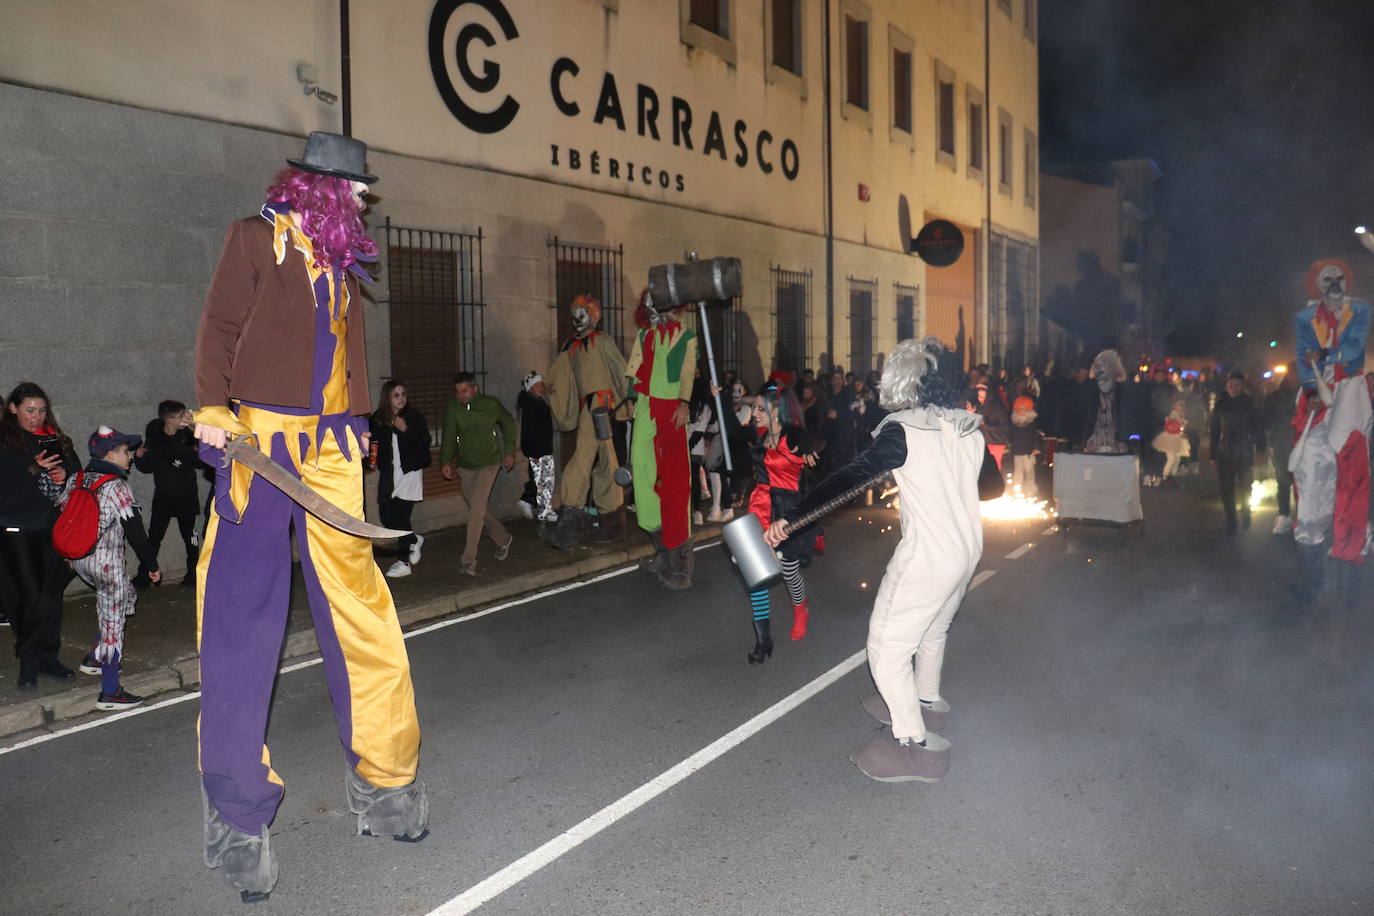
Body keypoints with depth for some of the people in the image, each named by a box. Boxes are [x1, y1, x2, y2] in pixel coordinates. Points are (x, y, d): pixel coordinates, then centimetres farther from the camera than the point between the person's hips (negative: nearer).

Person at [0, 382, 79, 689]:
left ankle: (46, 658, 16)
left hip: (53, 528, 4)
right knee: (30, 594, -7)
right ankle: (29, 661, 7)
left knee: (51, 594, 5)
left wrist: (65, 475, -4)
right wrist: (32, 468, -23)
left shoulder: (56, 440, 13)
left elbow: (77, 473, 17)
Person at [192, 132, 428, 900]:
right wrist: (214, 410, -14)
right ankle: (239, 815, 8)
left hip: (329, 449, 5)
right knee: (243, 621, -2)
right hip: (257, 444, -5)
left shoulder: (342, 259, 20)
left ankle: (384, 781, 16)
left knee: (362, 612, 3)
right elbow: (220, 330, -3)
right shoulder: (257, 239, 2)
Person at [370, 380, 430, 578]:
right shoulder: (377, 419, 5)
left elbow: (425, 443, -9)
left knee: (401, 515, -8)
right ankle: (415, 540, 32)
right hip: (388, 473, 4)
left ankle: (403, 562, 3)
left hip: (409, 472, -4)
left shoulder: (415, 417, -3)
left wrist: (405, 430, -19)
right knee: (386, 517, 5)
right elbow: (374, 443, 12)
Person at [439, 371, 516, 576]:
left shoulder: (491, 404, -8)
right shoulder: (452, 409, -6)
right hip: (465, 466, 4)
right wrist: (445, 462, -24)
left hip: (488, 464, -4)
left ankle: (469, 561, -13)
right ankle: (503, 539, 40)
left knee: (477, 509, -14)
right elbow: (449, 437, -11)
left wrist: (510, 452, 6)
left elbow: (508, 424, 8)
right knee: (479, 508, 15)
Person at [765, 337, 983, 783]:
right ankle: (925, 698, 52)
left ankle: (915, 744, 6)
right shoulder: (969, 427, 3)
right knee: (932, 629, 30)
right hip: (968, 546, 9)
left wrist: (790, 517, -28)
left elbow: (851, 476, -26)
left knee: (887, 648, 2)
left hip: (926, 555, -9)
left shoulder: (905, 430, -18)